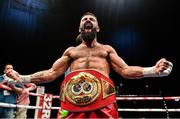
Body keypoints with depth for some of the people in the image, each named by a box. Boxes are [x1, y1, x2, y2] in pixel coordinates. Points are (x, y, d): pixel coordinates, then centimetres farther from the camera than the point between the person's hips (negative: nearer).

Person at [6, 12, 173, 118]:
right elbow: (51, 73, 21)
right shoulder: (70, 51, 26)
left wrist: (153, 70, -3)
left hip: (102, 98, -1)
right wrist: (22, 78, 10)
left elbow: (125, 71, 14)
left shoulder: (107, 49, 24)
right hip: (72, 99, 1)